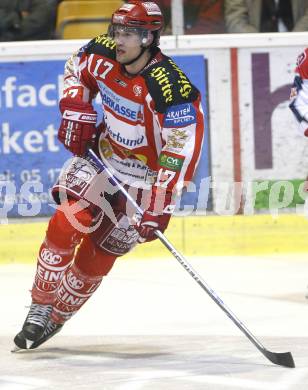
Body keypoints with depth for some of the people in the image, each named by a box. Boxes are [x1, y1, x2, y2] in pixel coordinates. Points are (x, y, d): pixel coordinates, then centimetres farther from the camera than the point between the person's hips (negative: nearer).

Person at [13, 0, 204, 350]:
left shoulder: (171, 87, -31)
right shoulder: (102, 53, -12)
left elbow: (182, 150, -31)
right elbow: (75, 70, 12)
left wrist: (160, 204, -35)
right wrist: (76, 110, -4)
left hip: (144, 178, -5)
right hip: (101, 157, 5)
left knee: (97, 255, 0)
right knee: (64, 226, -11)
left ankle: (57, 316, 19)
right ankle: (41, 305, 3)